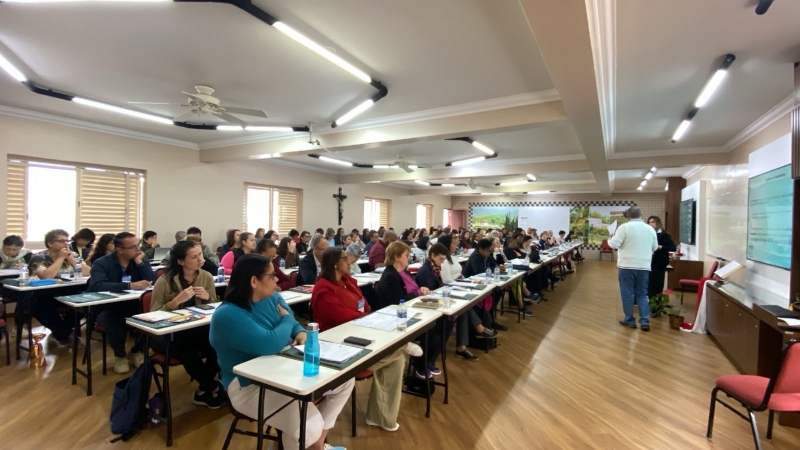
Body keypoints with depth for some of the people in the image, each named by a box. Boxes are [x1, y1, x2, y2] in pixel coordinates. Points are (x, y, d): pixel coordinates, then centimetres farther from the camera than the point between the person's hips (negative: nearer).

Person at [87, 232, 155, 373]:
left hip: (133, 307, 3)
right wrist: (130, 285, -37)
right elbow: (97, 286, -28)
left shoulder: (141, 261, 1)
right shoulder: (102, 263, -8)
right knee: (115, 321, -35)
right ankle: (119, 355, -3)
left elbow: (153, 282, -13)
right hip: (107, 309, -3)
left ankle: (136, 350, 2)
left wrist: (139, 262, -17)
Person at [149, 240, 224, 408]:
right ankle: (214, 389, -5)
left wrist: (207, 298, -14)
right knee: (186, 350, -33)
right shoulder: (165, 281, -12)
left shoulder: (207, 277, -2)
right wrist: (177, 301, -26)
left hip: (195, 330, 3)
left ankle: (204, 391, -1)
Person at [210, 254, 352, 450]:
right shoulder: (228, 315, -23)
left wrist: (301, 333, -10)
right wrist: (287, 319, -13)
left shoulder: (272, 298, 3)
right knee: (309, 425, -28)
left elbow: (294, 325, 14)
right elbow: (269, 345, -32)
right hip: (250, 385, -8)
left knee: (345, 378, 1)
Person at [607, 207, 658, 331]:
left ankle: (630, 320, 13)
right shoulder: (650, 229, 7)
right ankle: (645, 321, 8)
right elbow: (655, 247, 18)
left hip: (627, 265, -4)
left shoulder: (624, 227, -9)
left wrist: (610, 238, 8)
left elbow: (614, 244, -13)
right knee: (642, 294, 13)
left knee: (627, 293, 6)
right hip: (644, 266, 4)